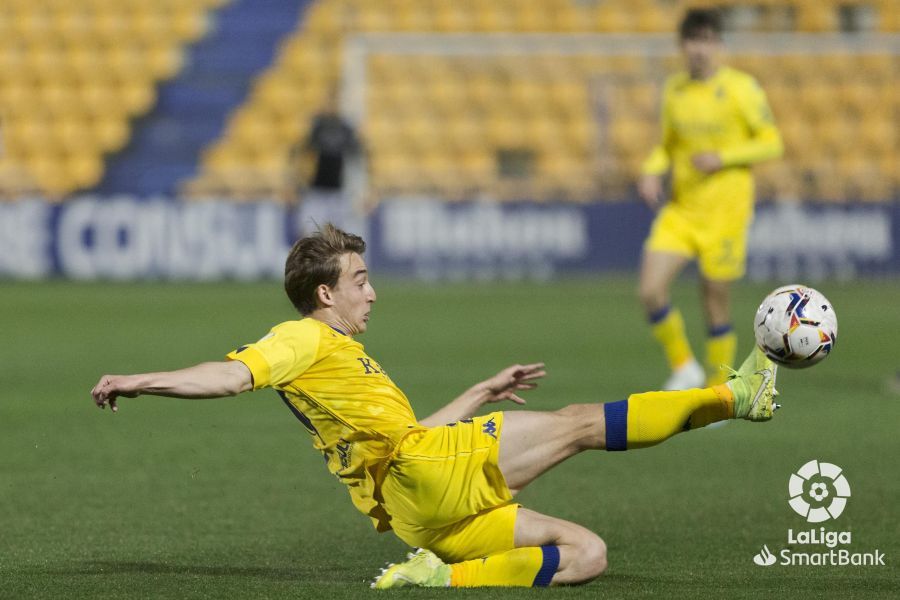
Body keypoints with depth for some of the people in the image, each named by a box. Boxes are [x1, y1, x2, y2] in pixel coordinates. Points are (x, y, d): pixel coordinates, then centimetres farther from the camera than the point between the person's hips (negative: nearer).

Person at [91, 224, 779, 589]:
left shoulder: (345, 359, 32)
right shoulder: (304, 340, 1)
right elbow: (233, 373, -14)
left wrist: (483, 393, 37)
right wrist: (139, 382, -28)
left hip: (428, 518, 10)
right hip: (426, 471, -10)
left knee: (587, 553, 3)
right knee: (579, 422, -8)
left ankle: (441, 578, -12)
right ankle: (731, 397, -9)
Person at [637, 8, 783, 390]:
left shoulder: (741, 88, -6)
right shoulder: (674, 90, 8)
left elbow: (772, 144, -4)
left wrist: (722, 158, -17)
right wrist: (651, 171, 0)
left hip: (725, 211, -4)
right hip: (680, 211, 4)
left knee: (716, 302, -1)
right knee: (650, 290, -12)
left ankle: (717, 390, 16)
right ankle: (684, 368, 9)